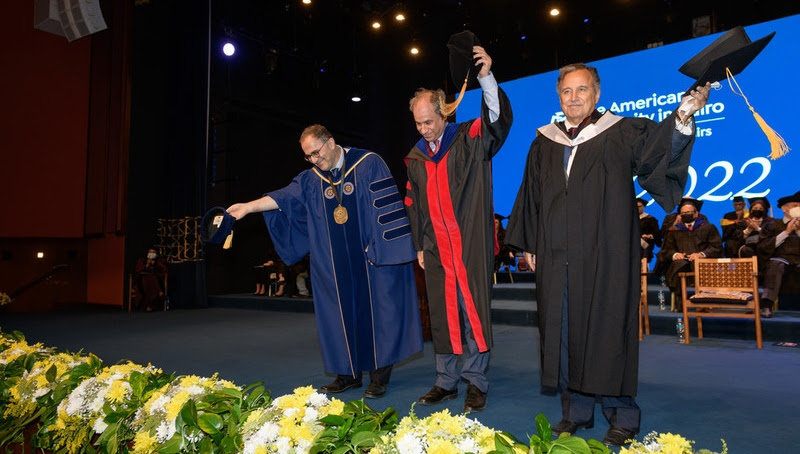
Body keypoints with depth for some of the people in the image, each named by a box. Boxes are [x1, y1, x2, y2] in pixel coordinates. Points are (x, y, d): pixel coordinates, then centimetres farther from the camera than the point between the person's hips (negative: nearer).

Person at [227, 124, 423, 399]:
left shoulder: (368, 164, -5)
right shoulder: (311, 179, 9)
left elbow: (386, 206, -9)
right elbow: (283, 198, -1)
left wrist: (382, 247, -13)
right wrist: (249, 207, -14)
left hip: (371, 260, -4)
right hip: (337, 267, 4)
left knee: (375, 312, 1)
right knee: (342, 314, 7)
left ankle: (379, 373, 13)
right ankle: (349, 373, 19)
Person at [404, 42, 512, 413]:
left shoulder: (470, 140, -1)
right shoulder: (415, 157, 11)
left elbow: (499, 118, -19)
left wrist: (486, 76, -33)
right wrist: (419, 245, 12)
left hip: (471, 246, -4)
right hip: (436, 250, 4)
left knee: (473, 311, 0)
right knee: (442, 314, 8)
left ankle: (476, 382, 12)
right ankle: (446, 381, 20)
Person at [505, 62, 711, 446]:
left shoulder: (620, 135, 3)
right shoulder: (544, 144, 13)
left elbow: (656, 143, -16)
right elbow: (531, 199, 15)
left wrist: (682, 117, -35)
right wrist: (528, 244, 12)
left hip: (605, 257, -3)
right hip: (556, 260, 4)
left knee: (607, 331, 0)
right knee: (564, 331, 7)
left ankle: (622, 416, 16)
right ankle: (576, 411, 22)